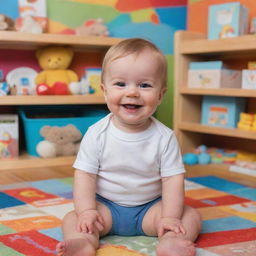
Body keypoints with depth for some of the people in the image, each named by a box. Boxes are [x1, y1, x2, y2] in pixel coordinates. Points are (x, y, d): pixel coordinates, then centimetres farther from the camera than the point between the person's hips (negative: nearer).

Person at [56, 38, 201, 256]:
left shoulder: (164, 137, -11)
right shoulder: (97, 134, -11)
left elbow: (173, 179, -10)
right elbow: (85, 174, -10)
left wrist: (170, 218, -19)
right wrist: (87, 211, -21)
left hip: (150, 207, 0)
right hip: (106, 207, 0)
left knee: (191, 217, -17)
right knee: (72, 220, -21)